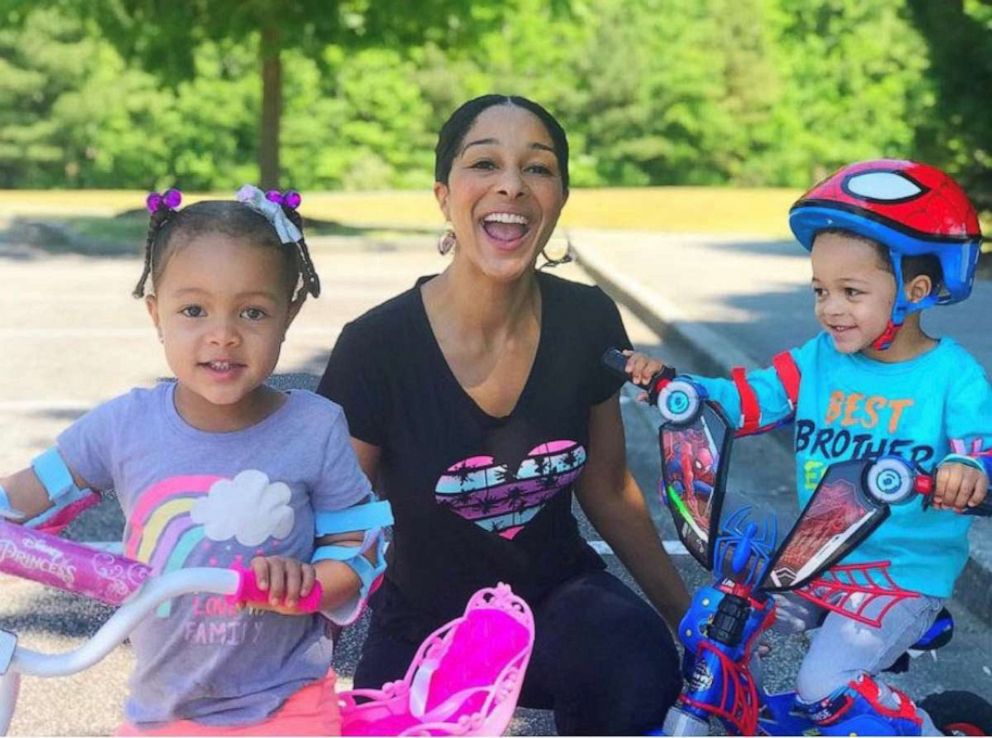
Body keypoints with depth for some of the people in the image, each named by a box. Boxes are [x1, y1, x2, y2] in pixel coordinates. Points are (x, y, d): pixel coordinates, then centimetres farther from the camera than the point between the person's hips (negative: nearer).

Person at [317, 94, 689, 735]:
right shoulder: (378, 347, -19)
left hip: (558, 597, 1)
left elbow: (608, 490, 6)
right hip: (426, 623, 0)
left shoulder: (588, 323, -10)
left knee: (639, 664, -30)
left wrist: (689, 615, 11)